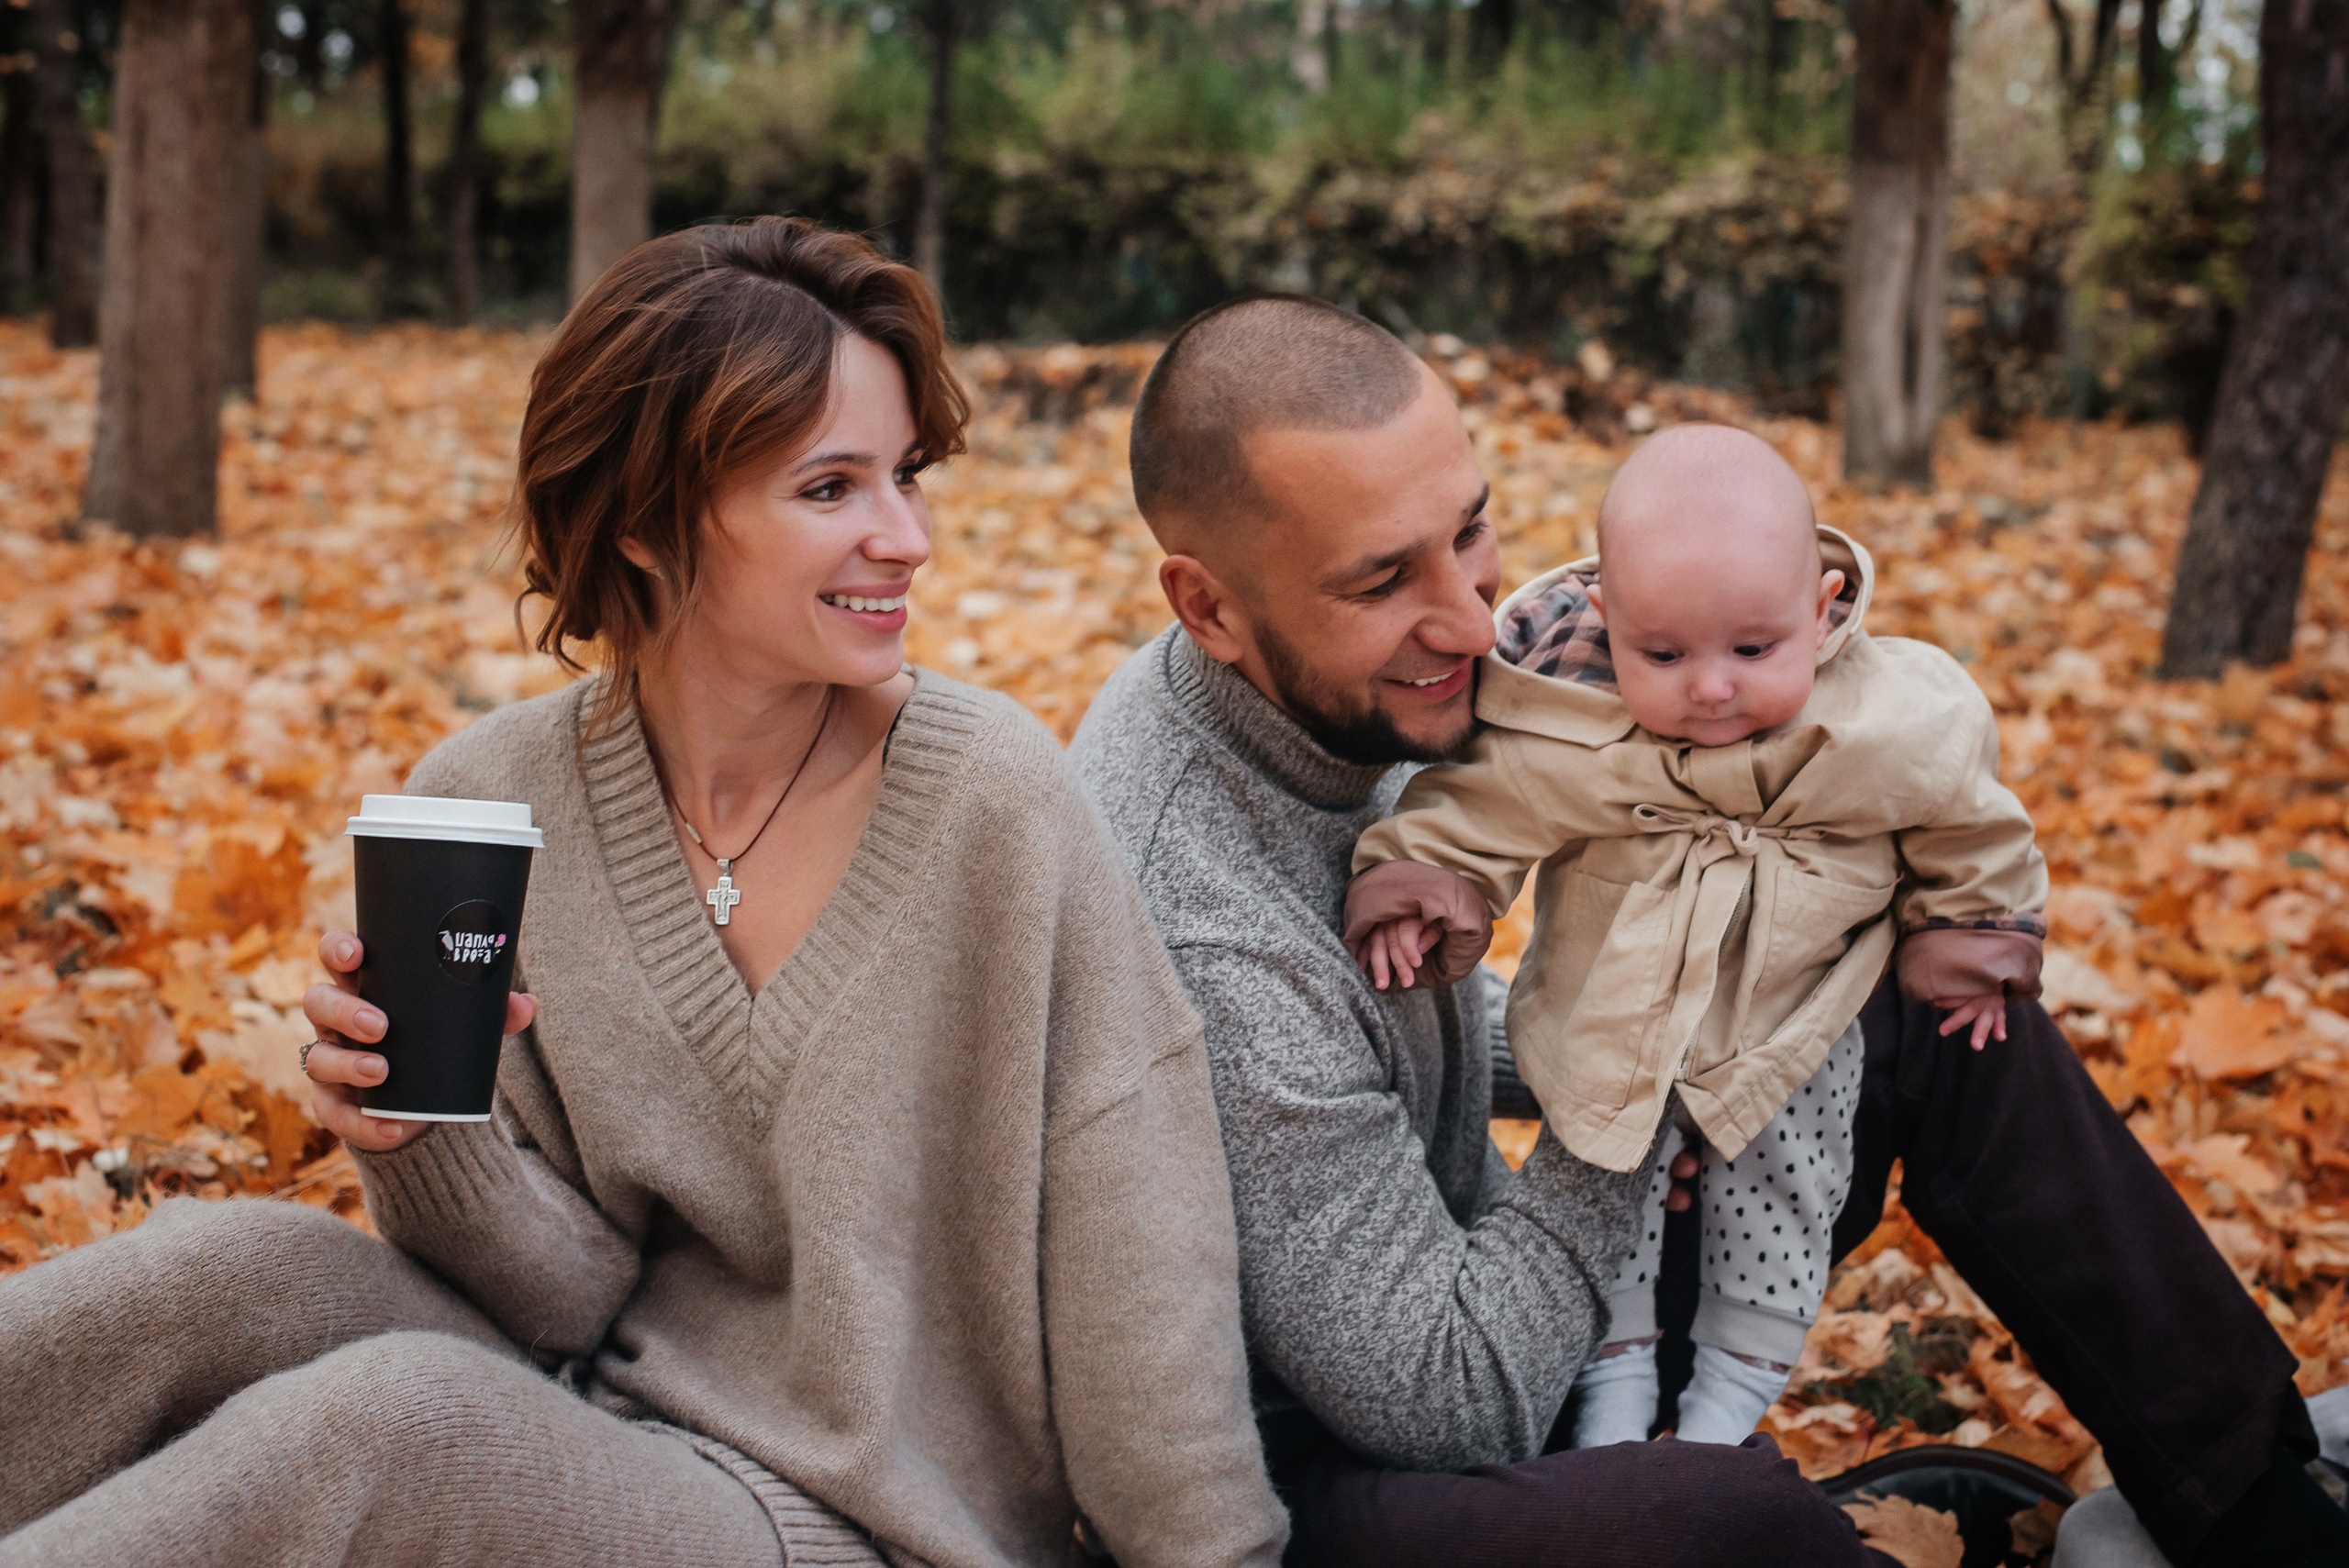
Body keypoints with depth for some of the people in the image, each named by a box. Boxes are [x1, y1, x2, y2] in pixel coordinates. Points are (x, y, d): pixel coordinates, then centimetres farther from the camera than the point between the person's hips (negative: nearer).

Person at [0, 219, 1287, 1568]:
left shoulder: (991, 796, -16)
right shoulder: (486, 801, -4)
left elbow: (1141, 1298, -11)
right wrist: (426, 1143, -20)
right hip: (606, 1436, 4)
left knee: (384, 1414, -27)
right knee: (230, 1269, -21)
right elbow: (581, 1294, -2)